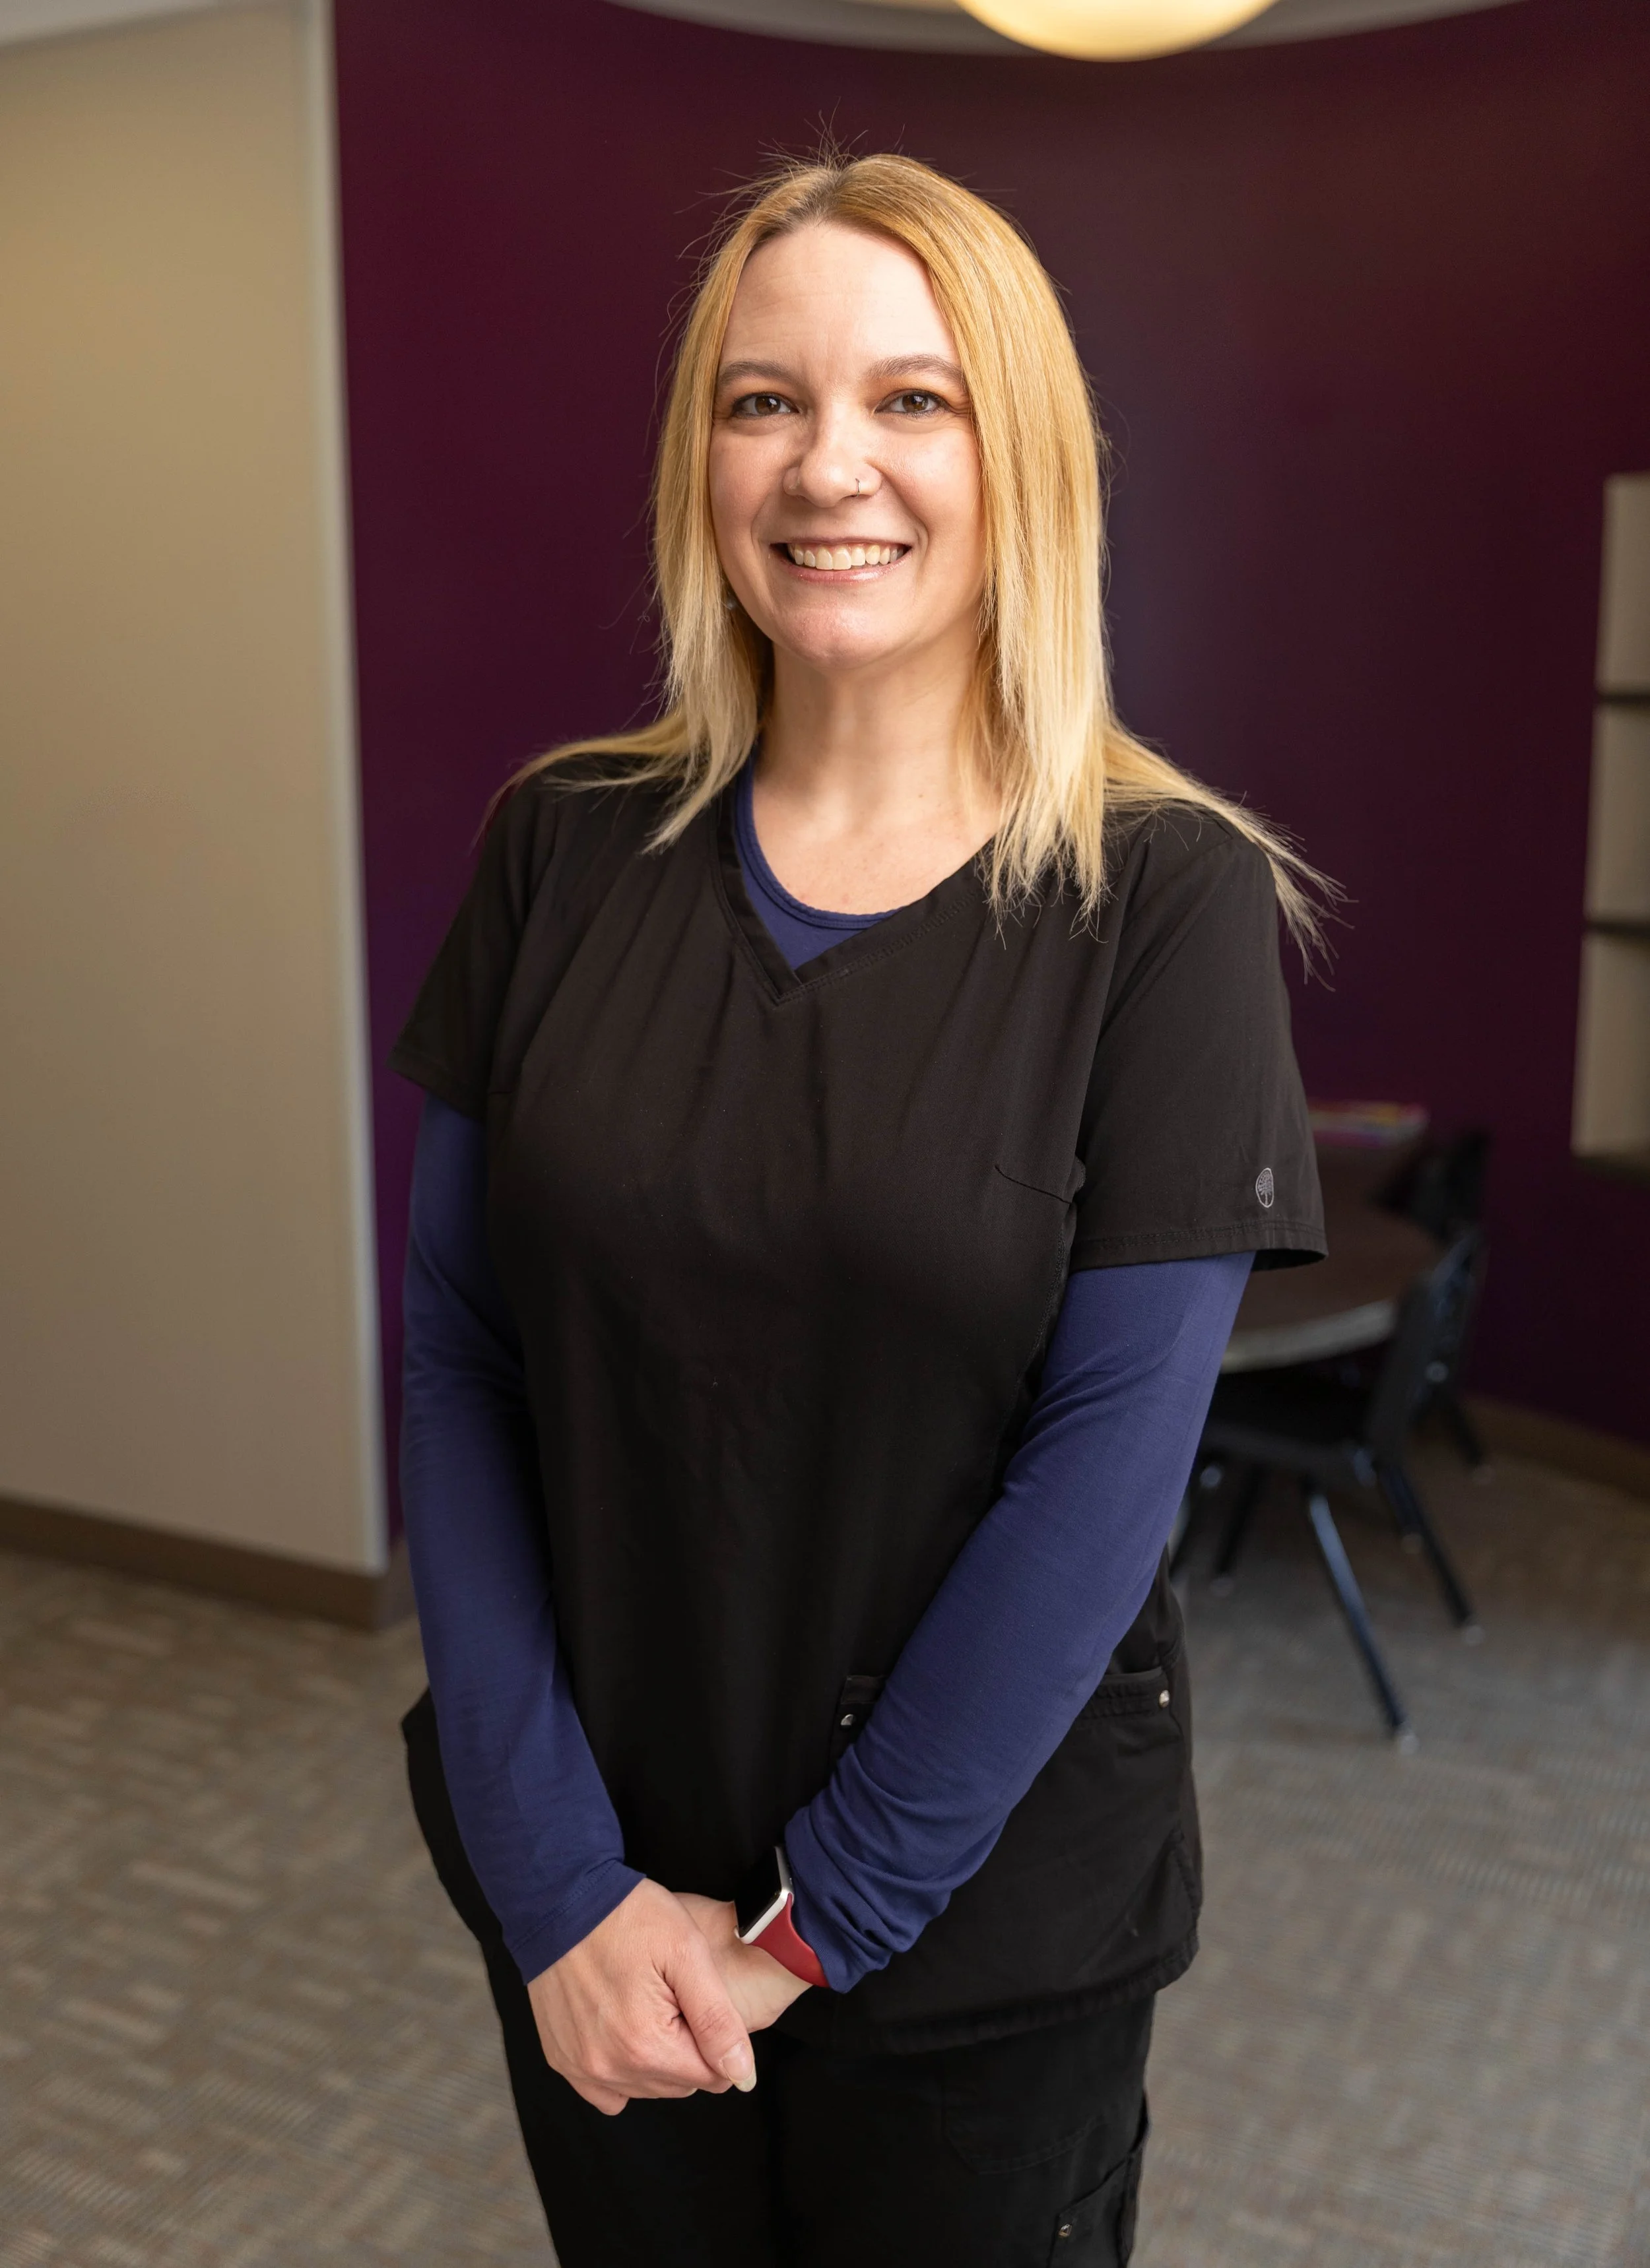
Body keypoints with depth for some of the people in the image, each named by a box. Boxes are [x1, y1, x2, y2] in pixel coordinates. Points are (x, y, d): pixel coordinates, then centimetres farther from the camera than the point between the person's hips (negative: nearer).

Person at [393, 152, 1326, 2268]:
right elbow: (456, 1358, -5)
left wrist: (814, 1919, -11)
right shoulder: (566, 849, -5)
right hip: (590, 1887, 3)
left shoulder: (1166, 898, -13)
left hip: (990, 1915, -2)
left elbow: (1106, 1466, -14)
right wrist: (559, 1874, -10)